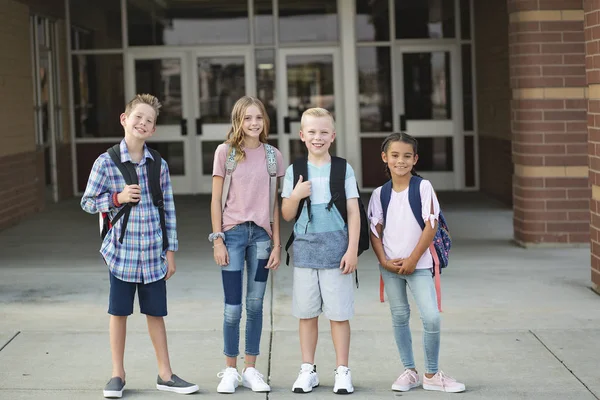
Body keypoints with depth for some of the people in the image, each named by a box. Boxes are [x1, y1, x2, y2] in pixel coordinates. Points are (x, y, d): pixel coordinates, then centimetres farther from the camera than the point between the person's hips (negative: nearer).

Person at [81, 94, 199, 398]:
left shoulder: (159, 165, 2)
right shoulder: (106, 162, -6)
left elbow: (168, 209, 6)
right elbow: (87, 202, 0)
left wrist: (170, 251, 5)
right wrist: (117, 197, -15)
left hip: (153, 252, 2)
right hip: (121, 250, -2)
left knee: (155, 313, 10)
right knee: (119, 312, 8)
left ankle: (165, 374, 21)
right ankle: (118, 374, 21)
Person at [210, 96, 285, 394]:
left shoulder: (272, 155, 5)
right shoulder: (225, 152, -1)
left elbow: (274, 204, 7)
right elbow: (216, 199, 0)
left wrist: (277, 243, 3)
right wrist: (218, 240, -6)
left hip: (262, 234, 2)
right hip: (233, 232, -2)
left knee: (255, 304, 6)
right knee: (233, 308, -1)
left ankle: (250, 369, 17)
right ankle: (230, 370, 14)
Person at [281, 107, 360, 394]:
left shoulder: (343, 169, 2)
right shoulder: (294, 171, 6)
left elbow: (353, 212, 1)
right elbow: (286, 215, 7)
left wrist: (352, 249, -6)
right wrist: (295, 196, -13)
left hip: (335, 246, -2)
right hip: (305, 247, 2)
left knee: (339, 313, 1)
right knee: (306, 313, 7)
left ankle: (342, 371, 10)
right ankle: (307, 370, 17)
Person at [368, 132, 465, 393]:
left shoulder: (423, 187, -6)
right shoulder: (380, 193, 3)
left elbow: (431, 226, -9)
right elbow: (375, 230, 4)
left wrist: (412, 260, -11)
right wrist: (384, 260, -9)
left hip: (418, 264, -3)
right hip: (390, 266, 3)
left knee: (431, 317, -11)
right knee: (399, 317, 9)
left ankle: (431, 374, 4)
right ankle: (409, 371, 21)